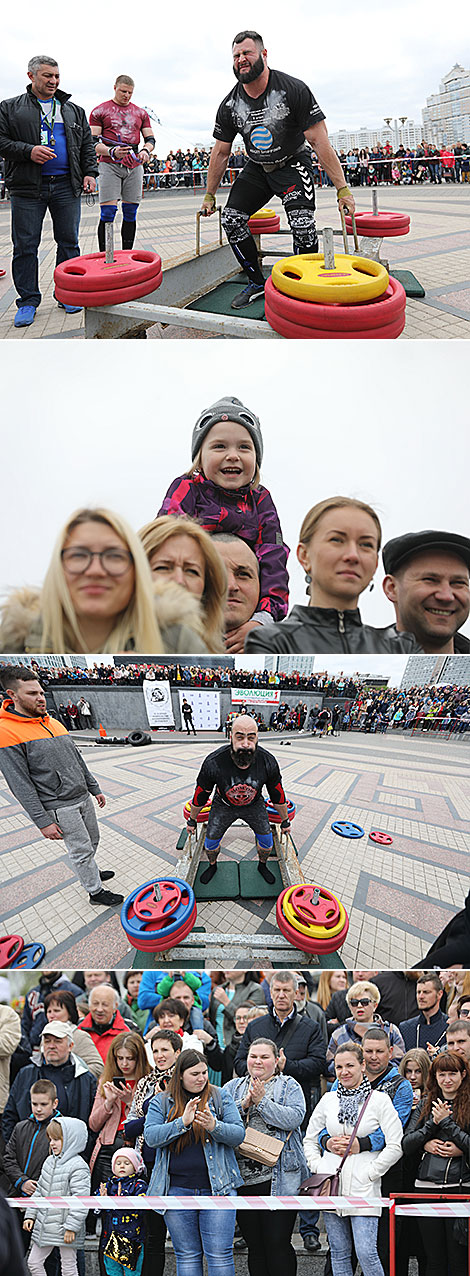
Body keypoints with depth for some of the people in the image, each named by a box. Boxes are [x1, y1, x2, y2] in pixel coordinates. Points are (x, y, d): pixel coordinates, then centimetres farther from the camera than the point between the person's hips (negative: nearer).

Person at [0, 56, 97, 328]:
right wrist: (28, 151, -14)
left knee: (69, 242, 5)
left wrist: (90, 172, 4)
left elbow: (87, 145, 18)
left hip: (66, 186, 2)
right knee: (25, 246, -2)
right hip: (28, 188, -2)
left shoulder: (74, 111, 17)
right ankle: (28, 301, 6)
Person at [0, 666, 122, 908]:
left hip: (83, 797, 8)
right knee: (81, 849, 1)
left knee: (92, 840, 20)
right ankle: (95, 891, 16)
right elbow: (21, 784, -20)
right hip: (60, 807, -8)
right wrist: (43, 821, -21)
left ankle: (89, 872, 42)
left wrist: (95, 789, 18)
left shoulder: (54, 723, 7)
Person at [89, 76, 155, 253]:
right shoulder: (100, 111, 5)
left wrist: (146, 150, -8)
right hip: (109, 165, -4)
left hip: (134, 166, 4)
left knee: (130, 214, 4)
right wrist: (112, 152, -20)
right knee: (108, 213, -12)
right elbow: (93, 142, -1)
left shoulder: (141, 113, 16)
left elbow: (150, 139, 17)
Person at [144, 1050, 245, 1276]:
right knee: (187, 1255, 10)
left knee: (219, 1255, -2)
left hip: (217, 1188, -1)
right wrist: (182, 1122, -19)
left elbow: (238, 1134, -2)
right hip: (177, 1189, 1)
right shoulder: (161, 1102, 6)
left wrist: (214, 1126, -21)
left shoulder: (221, 1098, 5)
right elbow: (151, 1137, -7)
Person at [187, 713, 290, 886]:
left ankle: (262, 865, 37)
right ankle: (213, 866, 37)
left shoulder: (268, 762, -32)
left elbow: (278, 796, -12)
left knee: (266, 838, 4)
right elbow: (199, 797, -17)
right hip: (224, 805, -1)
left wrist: (285, 821, 2)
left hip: (253, 805, 1)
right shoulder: (213, 763, -37)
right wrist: (192, 821, -2)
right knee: (211, 840, 3)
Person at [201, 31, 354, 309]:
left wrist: (342, 189, -27)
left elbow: (319, 141, -24)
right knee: (231, 219, -7)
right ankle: (257, 282, 8)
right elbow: (221, 153, 4)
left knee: (303, 224, -25)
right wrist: (210, 195, 6)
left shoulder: (293, 89, -22)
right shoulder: (230, 105, -9)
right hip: (257, 168, 5)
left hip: (293, 163, -5)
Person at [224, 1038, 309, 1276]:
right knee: (254, 1245, 10)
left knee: (277, 1243, -4)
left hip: (278, 1177, -3)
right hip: (241, 1178, 3)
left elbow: (294, 1118, -11)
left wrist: (262, 1101, -15)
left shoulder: (289, 1086, 6)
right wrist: (243, 1104, -12)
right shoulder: (232, 1087, 14)